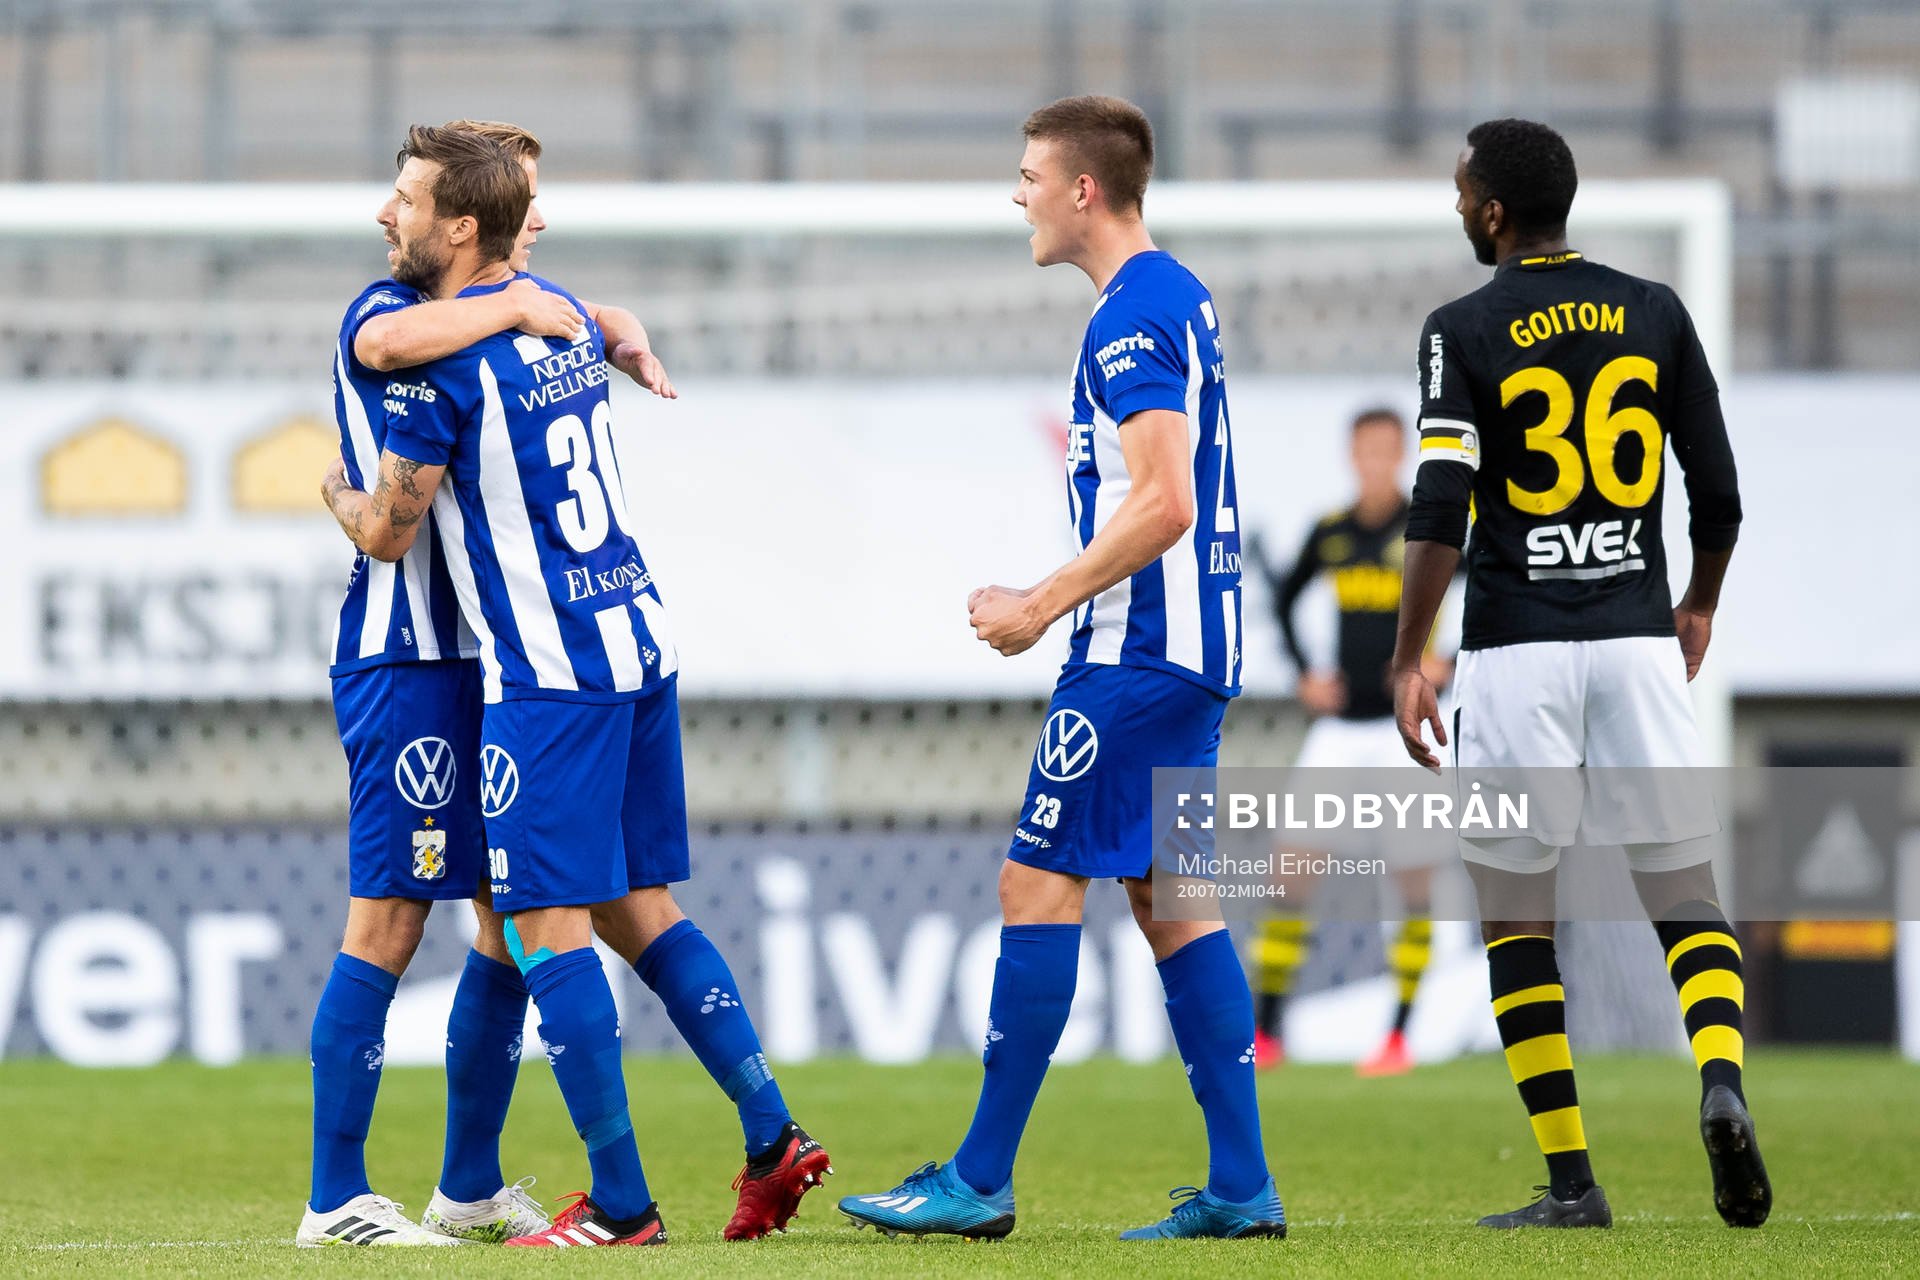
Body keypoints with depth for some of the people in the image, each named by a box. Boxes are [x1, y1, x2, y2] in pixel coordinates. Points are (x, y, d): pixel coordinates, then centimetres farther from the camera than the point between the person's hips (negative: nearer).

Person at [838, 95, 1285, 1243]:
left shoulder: (1132, 317, -16)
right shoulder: (1180, 298, 16)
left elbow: (1162, 504, -24)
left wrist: (1039, 607, -17)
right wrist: (1061, 603, 22)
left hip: (1134, 654, -10)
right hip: (1192, 645, 10)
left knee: (1041, 883, -6)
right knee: (1167, 893, 10)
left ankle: (981, 1181, -4)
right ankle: (1241, 1188, 7)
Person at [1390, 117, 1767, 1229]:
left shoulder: (1467, 332, -4)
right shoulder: (1654, 312, 6)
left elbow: (1440, 508, -13)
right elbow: (1720, 493, 8)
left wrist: (1408, 662, -8)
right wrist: (1700, 607, 25)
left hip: (1517, 655, -3)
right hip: (1637, 642, 3)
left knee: (1517, 921, 7)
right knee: (1689, 899, 9)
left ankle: (1572, 1181, 2)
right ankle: (1722, 1084, -20)